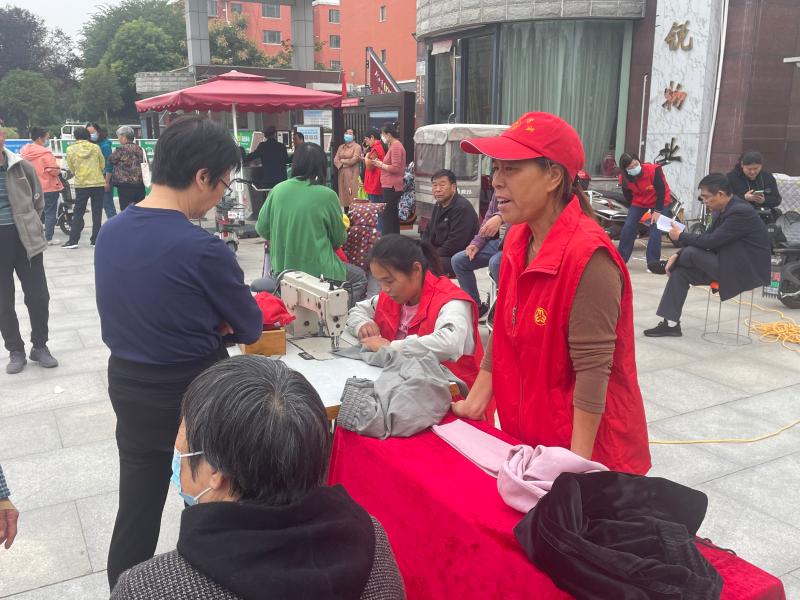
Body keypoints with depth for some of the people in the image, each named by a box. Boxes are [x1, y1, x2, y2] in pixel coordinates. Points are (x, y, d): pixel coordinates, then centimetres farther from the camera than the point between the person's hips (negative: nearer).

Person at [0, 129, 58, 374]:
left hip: (25, 239, 0)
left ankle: (40, 346, 23)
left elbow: (38, 201, 12)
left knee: (38, 297, 5)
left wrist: (31, 227, 5)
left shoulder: (22, 167, -1)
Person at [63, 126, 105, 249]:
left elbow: (72, 169, 4)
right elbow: (102, 165, 4)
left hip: (81, 185, 0)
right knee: (97, 213, 8)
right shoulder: (95, 148, -2)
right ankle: (95, 239, 9)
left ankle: (73, 240, 3)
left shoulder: (71, 149, -3)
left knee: (78, 213, 6)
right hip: (98, 183, 0)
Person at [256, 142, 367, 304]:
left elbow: (261, 230, 4)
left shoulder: (278, 190, -5)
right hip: (318, 272, -5)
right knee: (360, 278, 23)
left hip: (281, 270, 5)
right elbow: (340, 240, -2)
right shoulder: (327, 195, -14)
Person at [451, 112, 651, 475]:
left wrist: (577, 466, -21)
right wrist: (475, 404, 3)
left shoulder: (588, 257, -24)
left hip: (587, 446, -7)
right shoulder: (517, 240, 0)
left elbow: (592, 369, -23)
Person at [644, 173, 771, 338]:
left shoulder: (740, 212, -22)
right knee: (681, 271, -4)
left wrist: (681, 236, -12)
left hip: (748, 271, -9)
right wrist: (678, 255, -5)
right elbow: (707, 238, 8)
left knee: (692, 252, -22)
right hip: (730, 264, 9)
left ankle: (672, 263, 13)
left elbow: (711, 241, -26)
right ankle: (671, 324, -5)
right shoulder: (722, 210, 6)